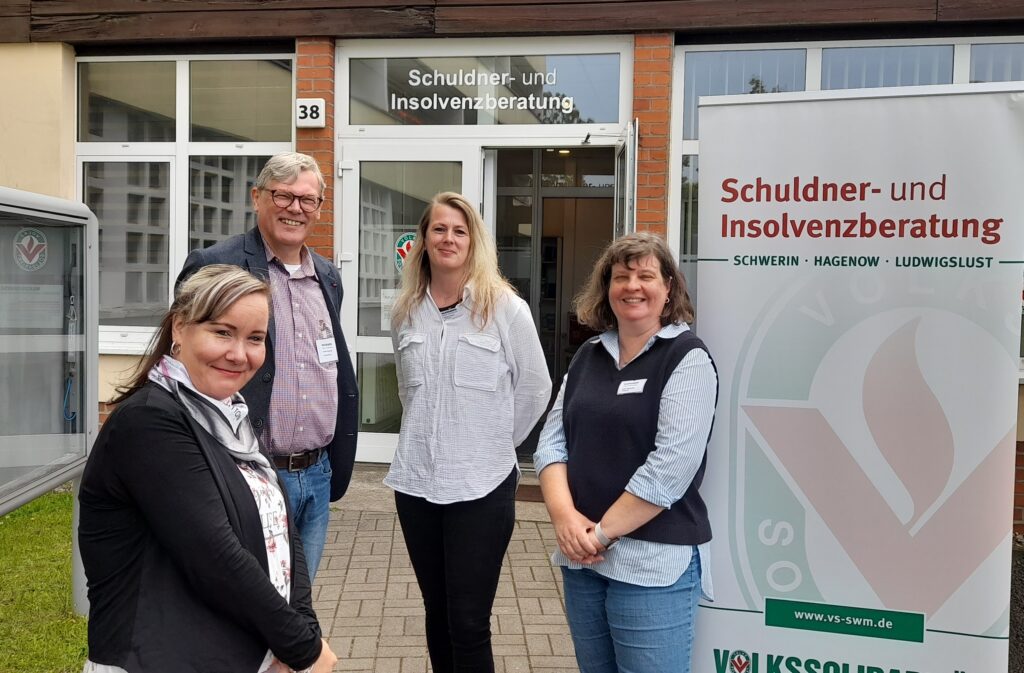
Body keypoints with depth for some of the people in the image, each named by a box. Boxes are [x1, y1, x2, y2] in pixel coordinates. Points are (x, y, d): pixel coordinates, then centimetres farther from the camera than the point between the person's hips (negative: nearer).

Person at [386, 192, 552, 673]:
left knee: (469, 624, 0)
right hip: (415, 482, 4)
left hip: (482, 485, -4)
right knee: (436, 611, 17)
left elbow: (534, 389, 0)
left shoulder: (507, 309, -7)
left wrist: (496, 443, 3)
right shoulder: (405, 312, 6)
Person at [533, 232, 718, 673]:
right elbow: (552, 442, 5)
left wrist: (603, 532, -16)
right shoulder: (588, 356, 9)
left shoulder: (688, 360, -9)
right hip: (580, 558, 6)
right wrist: (564, 517, -11)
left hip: (653, 564, -6)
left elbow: (671, 465, -18)